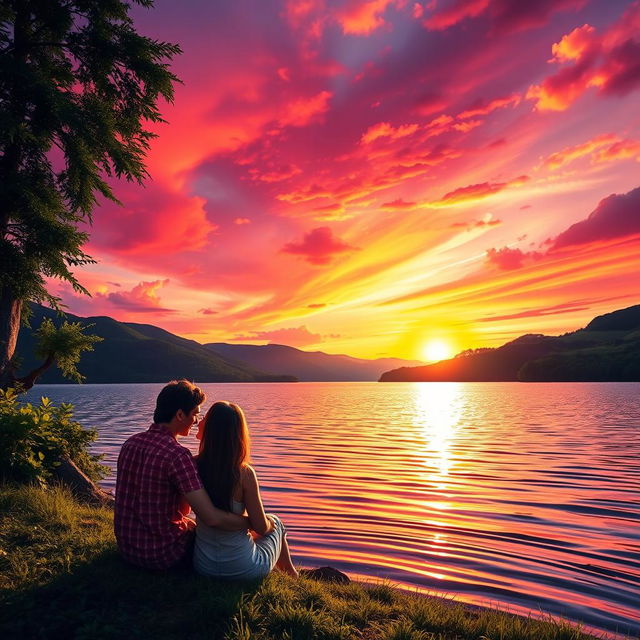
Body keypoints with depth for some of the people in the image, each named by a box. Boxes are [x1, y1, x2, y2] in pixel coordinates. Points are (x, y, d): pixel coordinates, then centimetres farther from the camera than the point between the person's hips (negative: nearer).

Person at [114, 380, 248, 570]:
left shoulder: (130, 443, -2)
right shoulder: (178, 455, -26)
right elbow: (211, 518, -30)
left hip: (125, 549, 7)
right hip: (162, 554, -7)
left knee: (189, 523, 33)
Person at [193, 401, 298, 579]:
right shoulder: (244, 473, -22)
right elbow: (261, 527, -15)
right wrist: (270, 523, 7)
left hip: (203, 565, 4)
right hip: (243, 569, -4)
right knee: (275, 523, 27)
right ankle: (291, 575, 49)